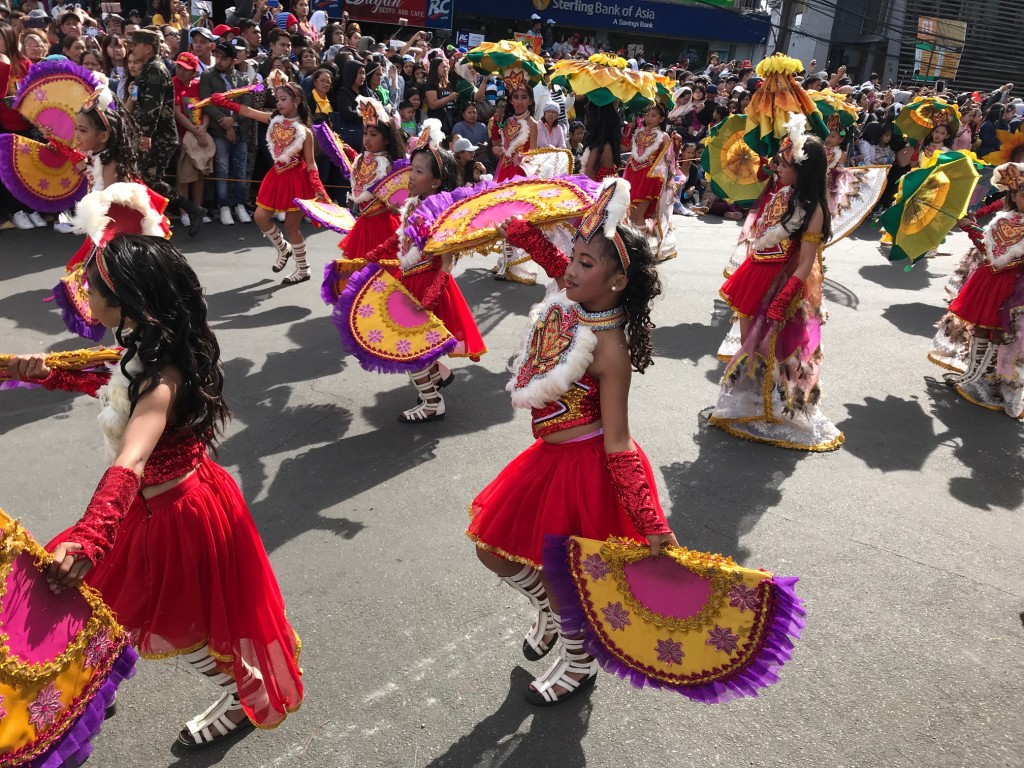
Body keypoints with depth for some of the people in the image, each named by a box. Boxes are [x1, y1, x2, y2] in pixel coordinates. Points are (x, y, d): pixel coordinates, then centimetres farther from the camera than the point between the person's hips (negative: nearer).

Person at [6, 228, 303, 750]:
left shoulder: (162, 379, -34)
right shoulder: (150, 349, -6)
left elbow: (131, 463, -50)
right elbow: (121, 389, 16)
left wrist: (88, 538, -63)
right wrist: (52, 375, 10)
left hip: (177, 513, -8)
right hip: (162, 502, 8)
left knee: (178, 627, 15)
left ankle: (248, 698, 37)